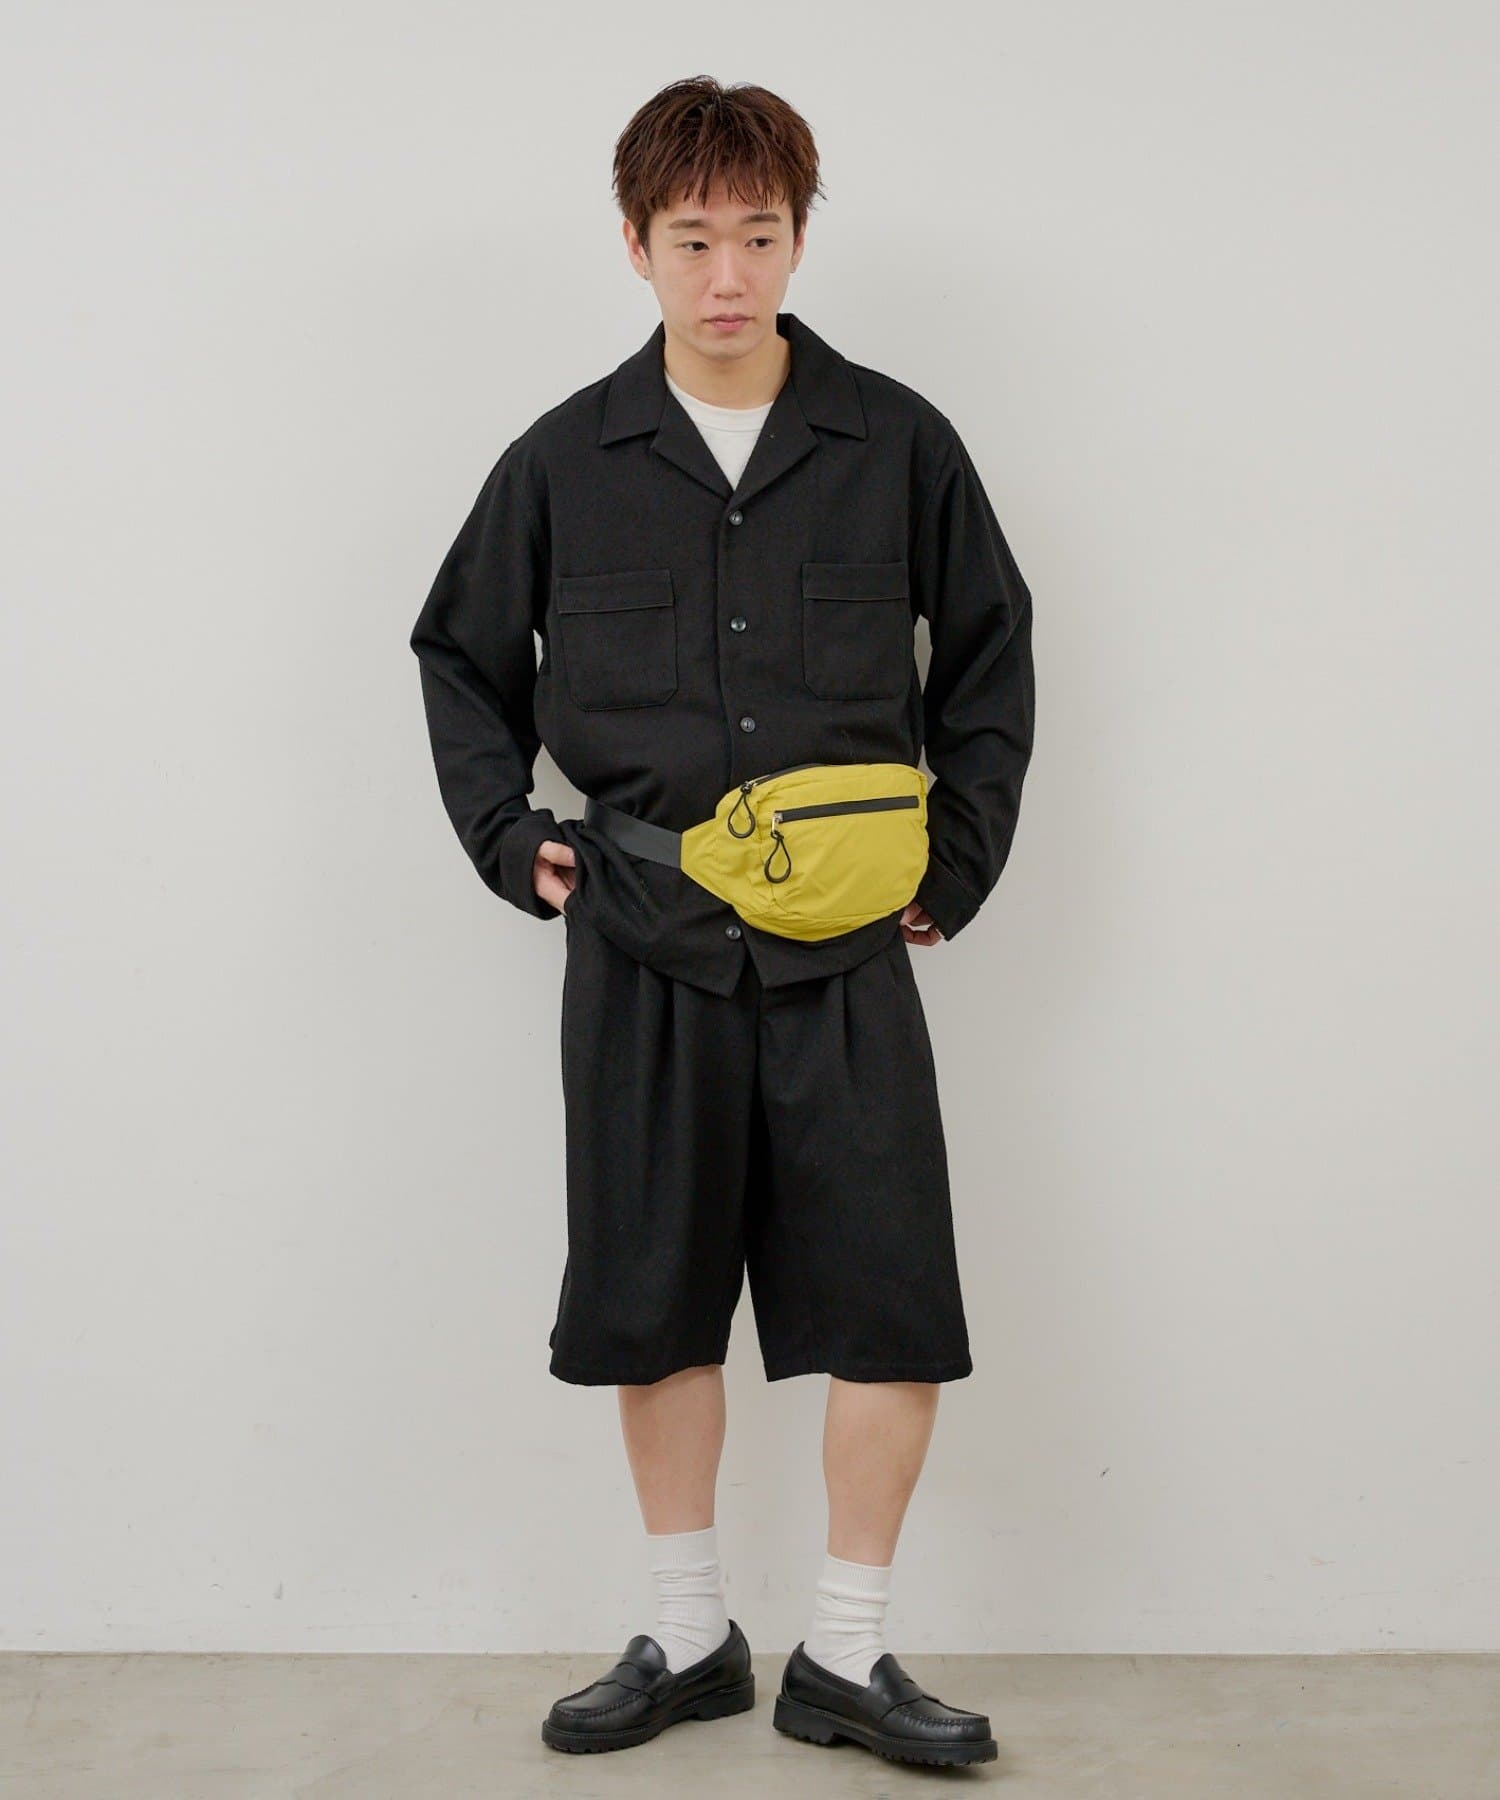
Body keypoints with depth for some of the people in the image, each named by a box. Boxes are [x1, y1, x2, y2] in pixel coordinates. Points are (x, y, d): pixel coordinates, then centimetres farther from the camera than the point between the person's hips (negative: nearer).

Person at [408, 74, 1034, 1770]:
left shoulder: (899, 444, 1)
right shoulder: (565, 461, 2)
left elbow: (990, 650, 13)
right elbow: (461, 656, 15)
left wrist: (961, 853, 6)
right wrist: (511, 838, 5)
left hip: (846, 948, 0)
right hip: (639, 946, 1)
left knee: (893, 1309, -2)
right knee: (648, 1306, 7)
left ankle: (845, 1657, 15)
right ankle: (689, 1640, 25)